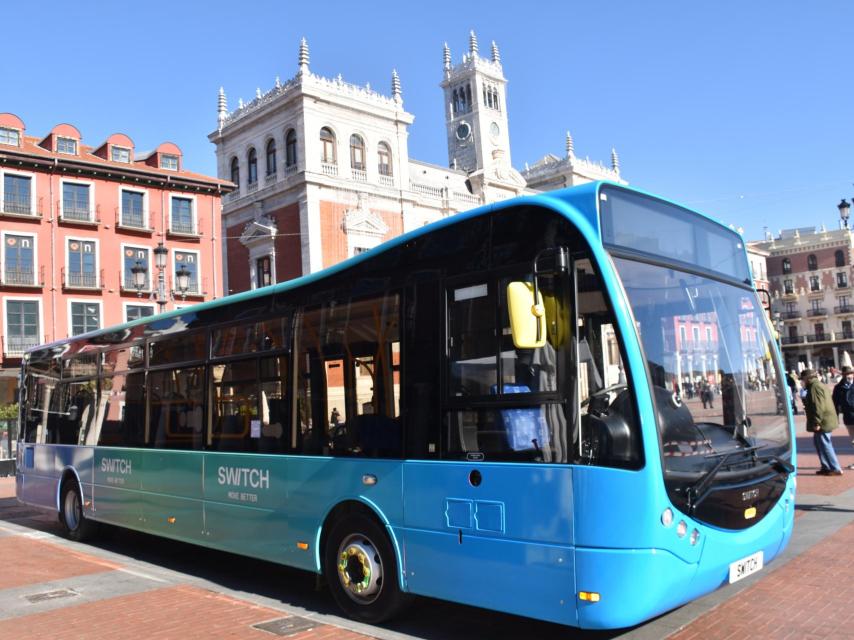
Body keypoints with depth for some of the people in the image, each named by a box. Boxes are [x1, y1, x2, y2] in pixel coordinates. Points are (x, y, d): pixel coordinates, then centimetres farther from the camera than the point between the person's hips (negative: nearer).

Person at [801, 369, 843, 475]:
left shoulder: (815, 387, -17)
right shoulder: (818, 385, 16)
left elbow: (819, 407, -23)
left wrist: (816, 423, -23)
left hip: (822, 422, -11)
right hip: (825, 421, 11)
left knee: (825, 445, -4)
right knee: (818, 443, 18)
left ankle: (836, 469, 1)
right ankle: (826, 467, 23)